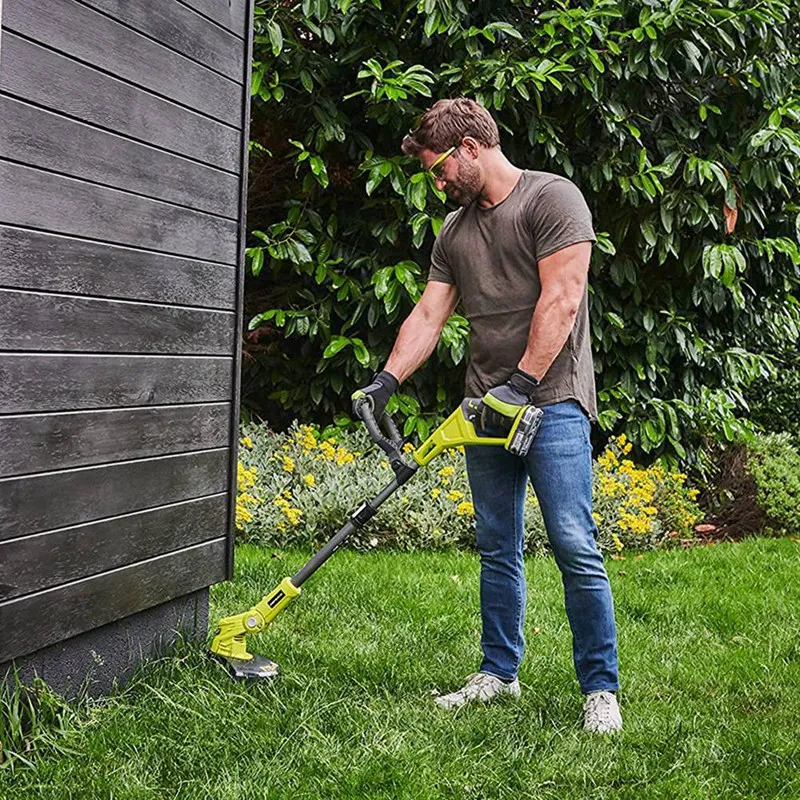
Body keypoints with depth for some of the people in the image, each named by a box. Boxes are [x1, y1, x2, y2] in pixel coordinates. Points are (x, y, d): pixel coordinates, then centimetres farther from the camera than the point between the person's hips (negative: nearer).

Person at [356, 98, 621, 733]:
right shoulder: (455, 231, 17)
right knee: (497, 549, 11)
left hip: (552, 401, -7)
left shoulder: (552, 198, -5)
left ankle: (601, 688, 1)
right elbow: (428, 315, 12)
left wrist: (522, 382, -18)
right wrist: (388, 380, -2)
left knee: (575, 548, -8)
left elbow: (560, 300, -14)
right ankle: (499, 672, 22)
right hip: (488, 406, 7)